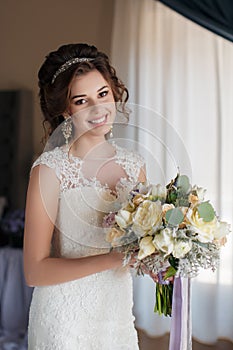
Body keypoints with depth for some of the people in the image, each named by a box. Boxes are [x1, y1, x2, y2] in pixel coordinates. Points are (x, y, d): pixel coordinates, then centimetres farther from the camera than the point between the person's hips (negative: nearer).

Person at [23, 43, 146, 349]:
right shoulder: (50, 169, -17)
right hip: (65, 321, -4)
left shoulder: (134, 165, -1)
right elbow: (35, 271, -19)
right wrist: (114, 258, -26)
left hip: (119, 314, 5)